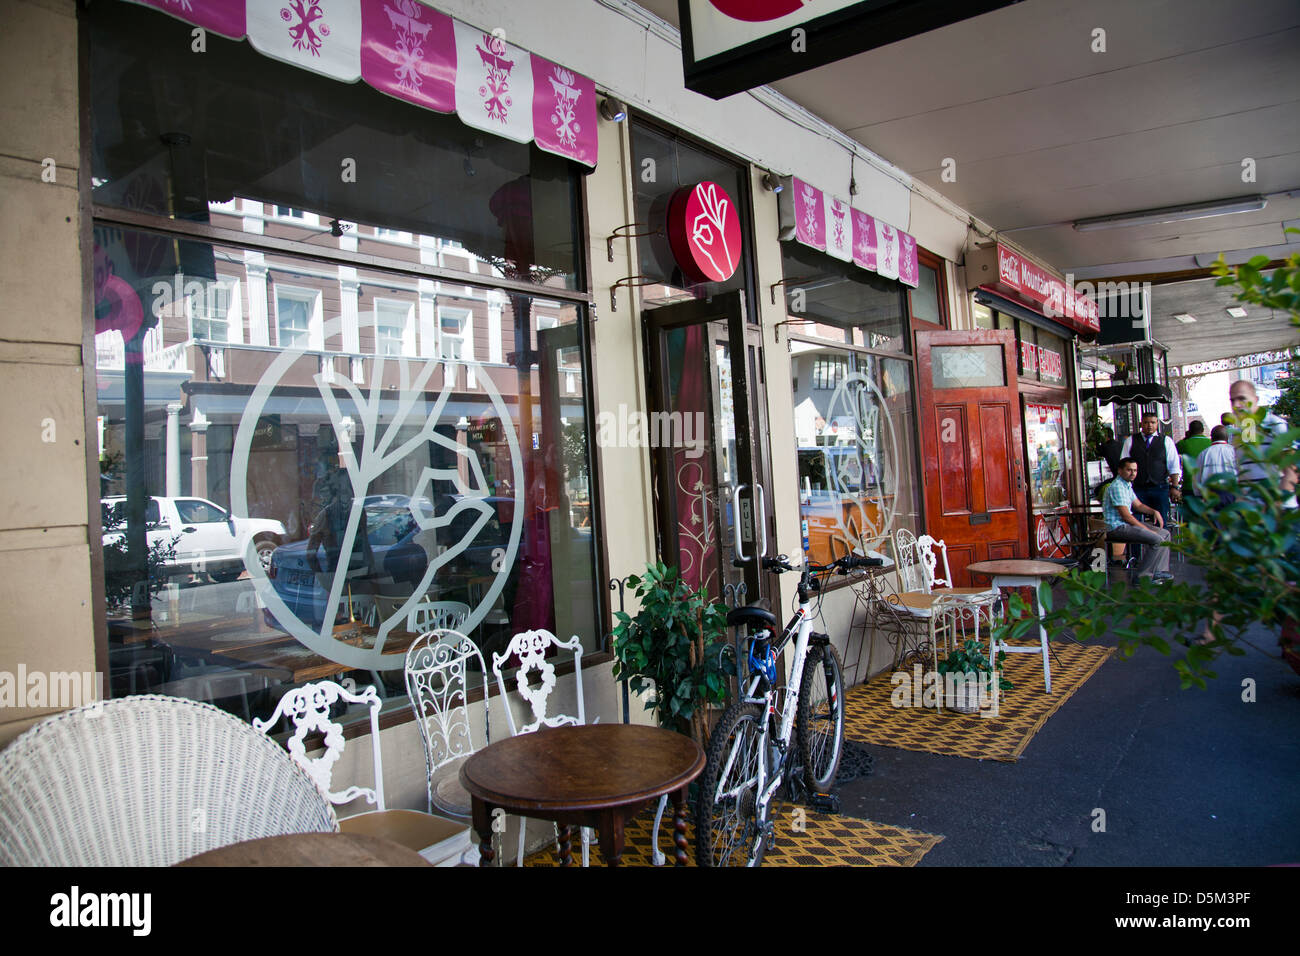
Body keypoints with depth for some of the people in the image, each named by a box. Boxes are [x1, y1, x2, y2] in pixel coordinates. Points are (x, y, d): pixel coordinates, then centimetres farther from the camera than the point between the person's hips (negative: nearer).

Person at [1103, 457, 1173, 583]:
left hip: (1128, 524, 11)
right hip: (1117, 527, -11)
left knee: (1165, 534, 8)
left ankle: (1159, 572, 6)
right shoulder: (1117, 487, -18)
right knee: (1157, 540, -20)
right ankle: (1143, 576, -12)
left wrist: (1154, 511, 4)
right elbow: (1126, 516, -20)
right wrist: (1146, 529, -15)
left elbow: (1138, 505, 24)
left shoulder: (1127, 485, 15)